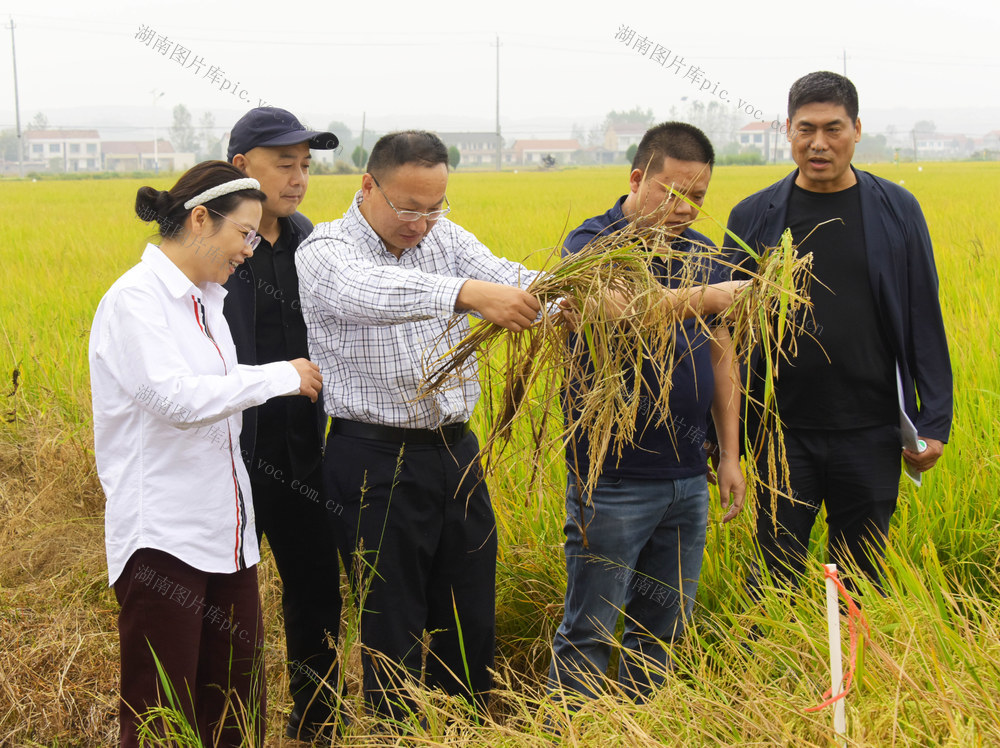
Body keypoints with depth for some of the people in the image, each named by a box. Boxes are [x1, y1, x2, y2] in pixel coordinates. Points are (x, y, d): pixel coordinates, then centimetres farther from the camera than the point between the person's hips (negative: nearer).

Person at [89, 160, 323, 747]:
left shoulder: (208, 298, 13)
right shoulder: (135, 299, -12)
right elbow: (174, 397, -23)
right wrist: (281, 376, -16)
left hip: (226, 532, 8)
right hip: (163, 537, -8)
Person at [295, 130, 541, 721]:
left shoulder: (448, 239, 6)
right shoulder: (325, 252, -11)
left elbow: (508, 280, -10)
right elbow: (368, 293, -33)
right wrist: (466, 291, -48)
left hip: (457, 453, 5)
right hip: (378, 465, -5)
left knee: (472, 624, 14)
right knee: (394, 631, 6)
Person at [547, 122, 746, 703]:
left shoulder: (703, 254, 12)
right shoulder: (592, 245, -8)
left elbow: (721, 355, 17)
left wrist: (731, 454, 13)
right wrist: (703, 297, -41)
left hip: (687, 480, 6)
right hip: (614, 478, -6)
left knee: (663, 629, 15)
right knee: (590, 632, -1)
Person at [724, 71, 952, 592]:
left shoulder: (897, 211, 2)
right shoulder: (754, 218, 2)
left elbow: (925, 321, 4)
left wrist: (934, 422, -1)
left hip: (870, 436, 0)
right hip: (782, 435, 0)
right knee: (775, 583, 6)